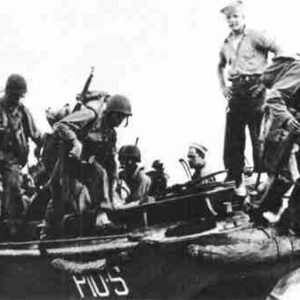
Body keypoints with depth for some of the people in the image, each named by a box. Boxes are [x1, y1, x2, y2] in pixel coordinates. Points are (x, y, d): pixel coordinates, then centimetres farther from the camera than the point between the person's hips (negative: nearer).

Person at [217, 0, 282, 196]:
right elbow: (221, 66, 32)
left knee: (258, 136, -6)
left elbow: (279, 51, -7)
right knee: (233, 137, 3)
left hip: (255, 87, -6)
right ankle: (236, 180, 12)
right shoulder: (226, 44, 15)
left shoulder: (255, 36, -2)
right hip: (236, 91, 6)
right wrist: (223, 86, 19)